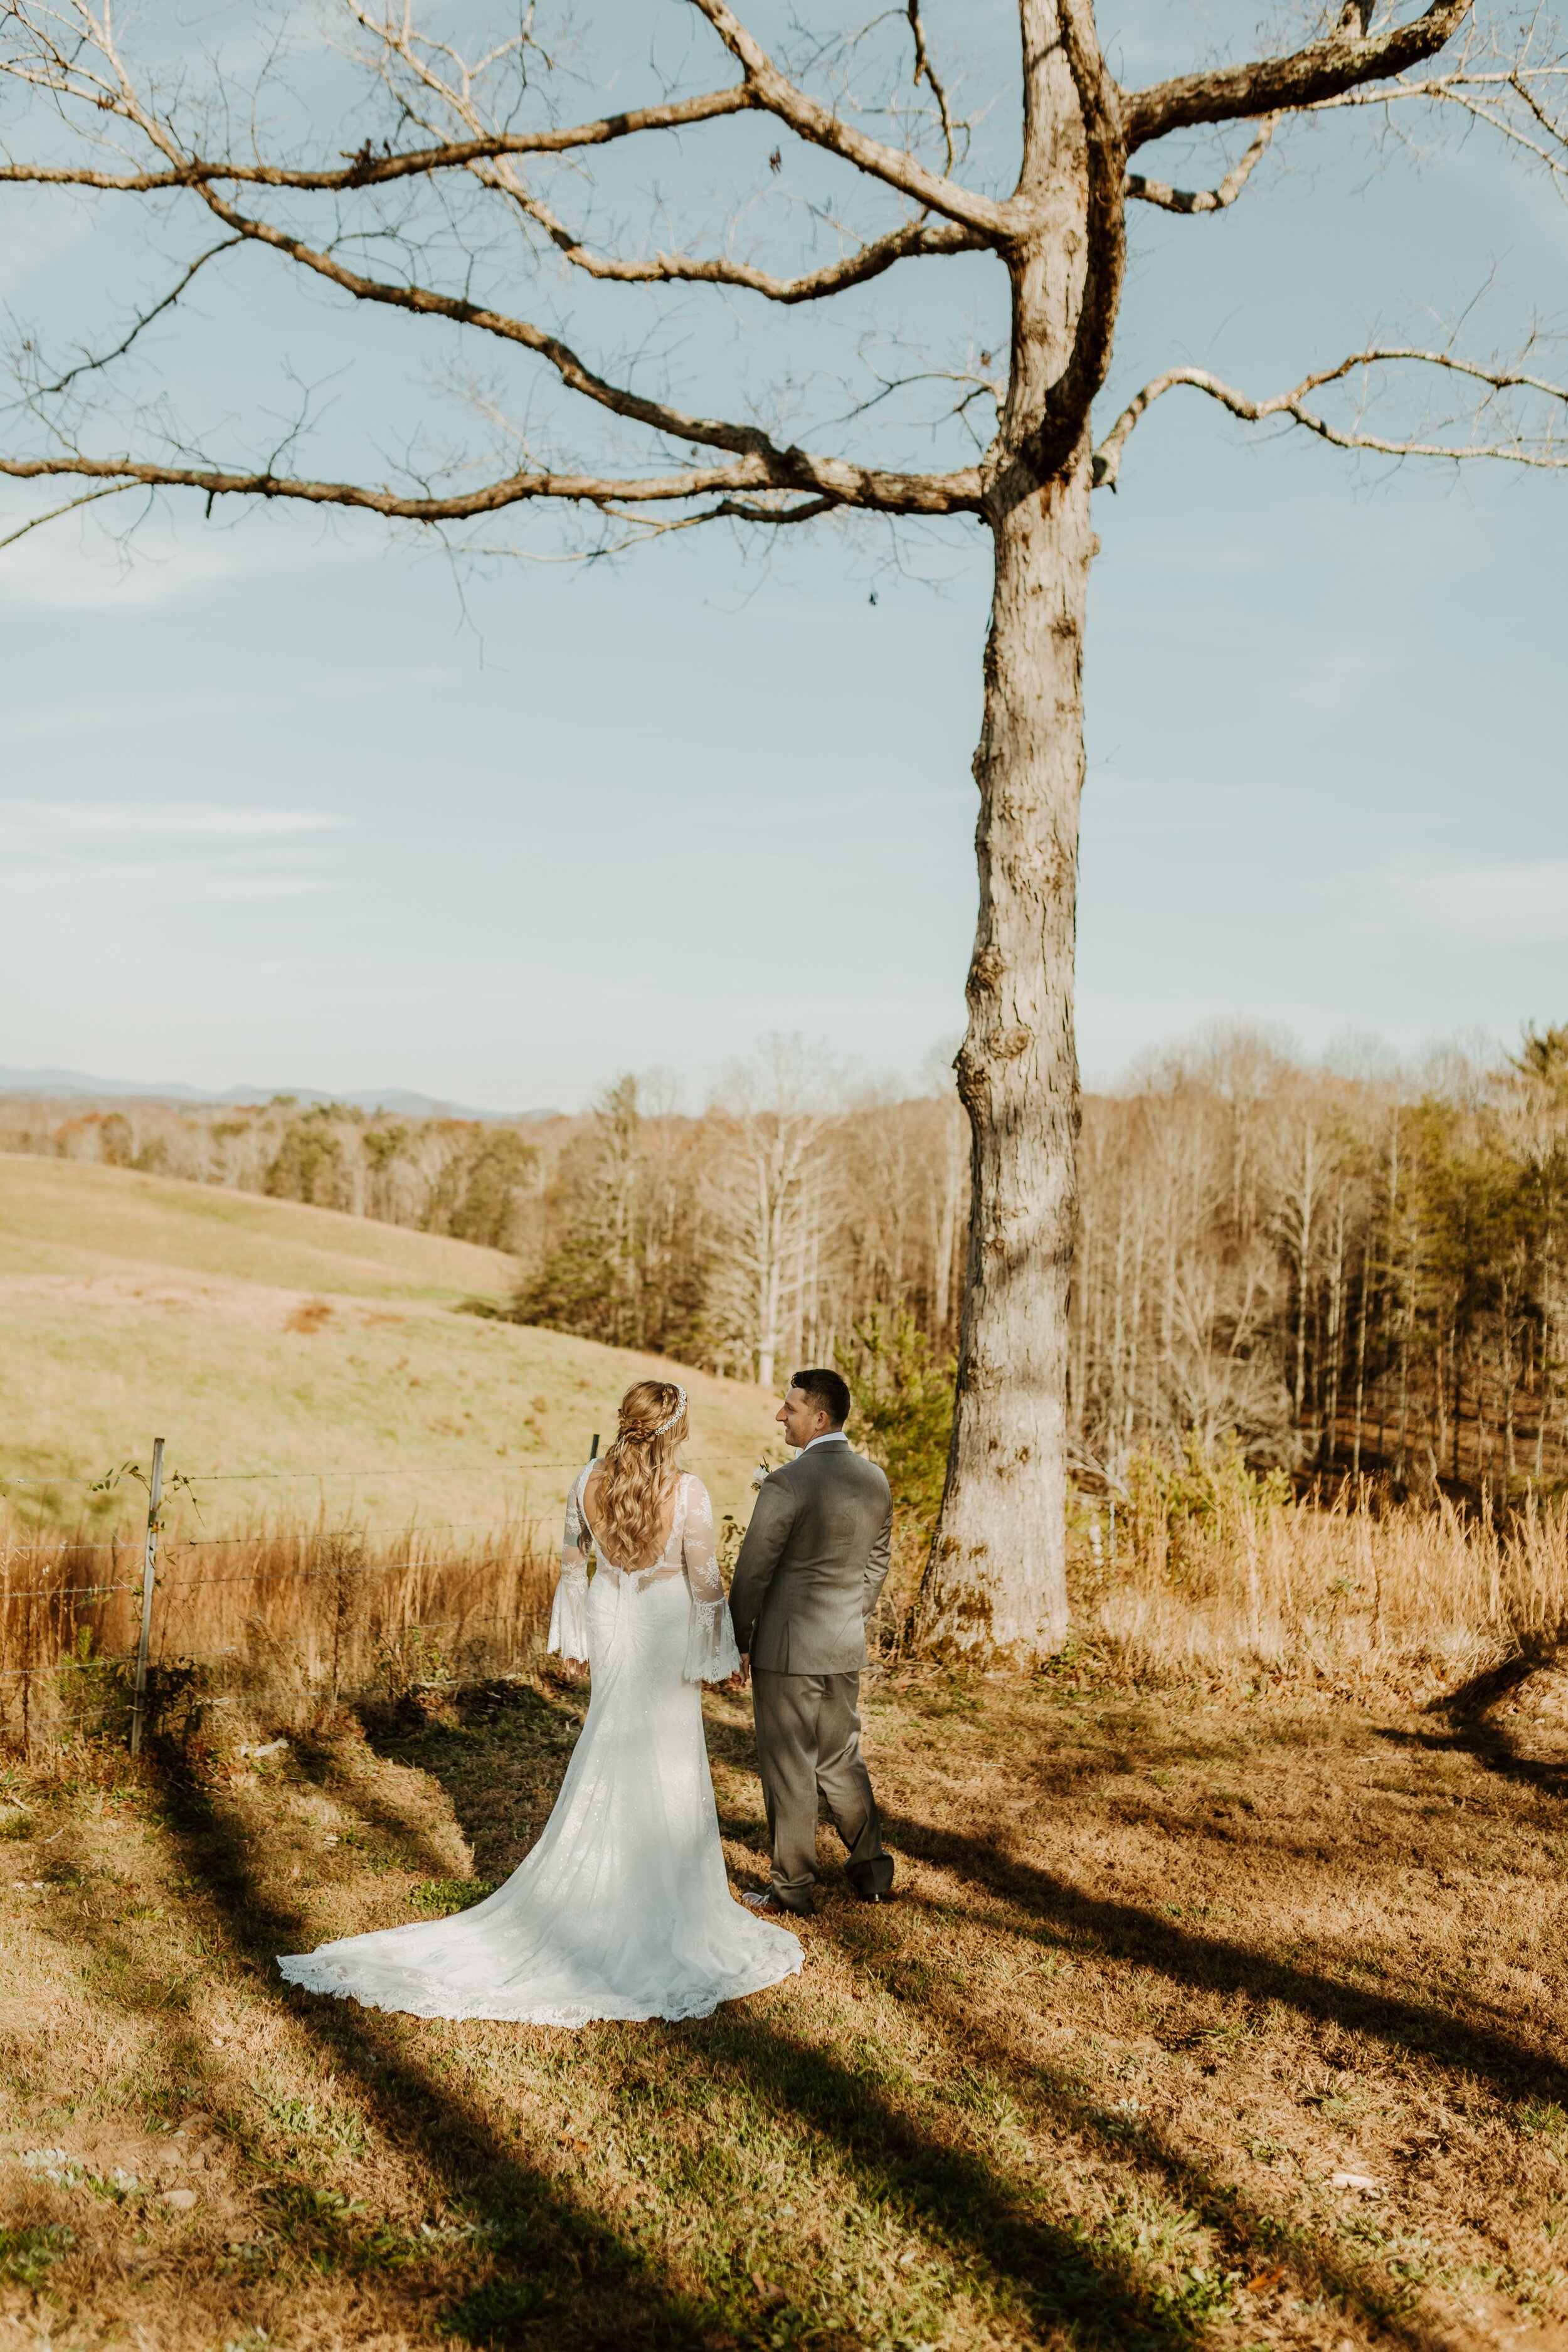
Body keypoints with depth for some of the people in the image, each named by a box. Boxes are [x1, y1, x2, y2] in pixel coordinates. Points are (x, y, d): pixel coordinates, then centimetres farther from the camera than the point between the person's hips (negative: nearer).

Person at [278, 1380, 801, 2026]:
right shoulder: (688, 1493, -21)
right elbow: (706, 1582, -14)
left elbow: (573, 1564, 4)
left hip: (608, 1625, 4)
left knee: (610, 1759, 20)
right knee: (664, 1767, 9)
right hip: (667, 1632, -4)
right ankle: (660, 1908, 21)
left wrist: (571, 1636, 17)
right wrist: (721, 1654, -2)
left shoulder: (589, 1482, -7)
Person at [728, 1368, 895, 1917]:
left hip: (785, 1647, -6)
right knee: (842, 1763, 20)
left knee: (789, 1772, 6)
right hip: (846, 1649, 7)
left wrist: (737, 1640, -3)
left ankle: (793, 1888, 17)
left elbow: (753, 1571, -14)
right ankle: (871, 1870, 28)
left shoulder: (787, 1483, -20)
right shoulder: (875, 1480, 1)